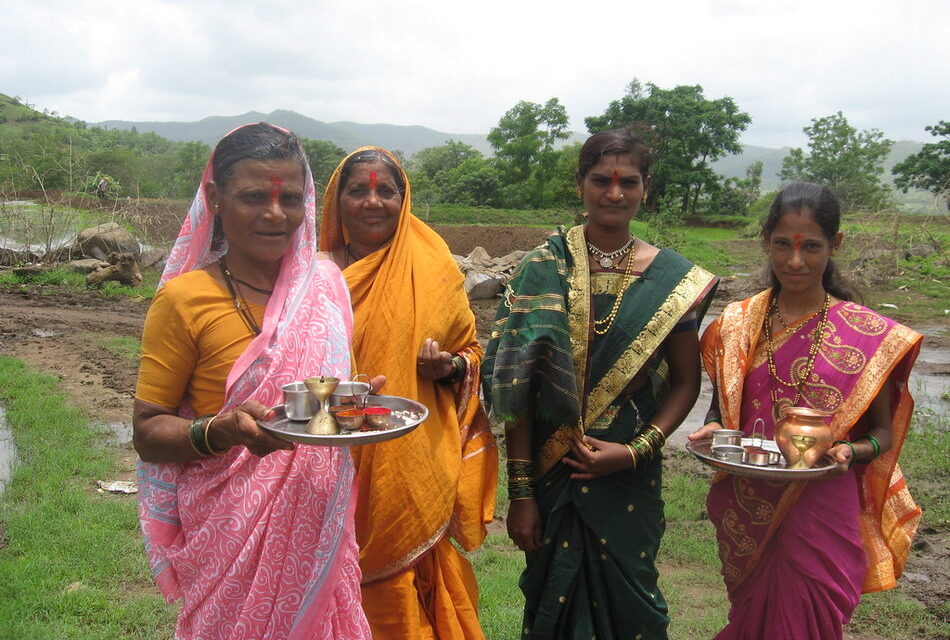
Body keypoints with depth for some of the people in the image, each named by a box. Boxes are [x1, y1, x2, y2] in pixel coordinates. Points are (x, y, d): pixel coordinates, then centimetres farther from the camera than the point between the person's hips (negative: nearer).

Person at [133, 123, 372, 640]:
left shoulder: (325, 283, 2)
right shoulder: (185, 298, -11)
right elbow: (147, 432, -8)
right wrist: (220, 432, -27)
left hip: (321, 529, 4)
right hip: (231, 534, -4)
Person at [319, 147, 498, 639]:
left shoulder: (434, 271, 1)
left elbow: (473, 350, 10)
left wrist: (449, 366, -11)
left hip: (415, 468, 0)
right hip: (338, 467, 1)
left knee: (407, 582, 7)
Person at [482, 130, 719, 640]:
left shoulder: (673, 279, -3)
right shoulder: (546, 267, -6)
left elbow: (686, 381, 3)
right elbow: (517, 380, -9)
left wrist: (636, 450, -11)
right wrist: (520, 491, -11)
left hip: (629, 478, 1)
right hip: (551, 471, 0)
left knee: (627, 598, 13)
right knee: (553, 595, 14)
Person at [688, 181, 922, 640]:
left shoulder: (870, 335, -6)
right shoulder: (735, 325, 1)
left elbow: (883, 433, 2)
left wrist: (851, 451, -18)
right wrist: (712, 430, -8)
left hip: (822, 514, -2)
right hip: (747, 513, 3)